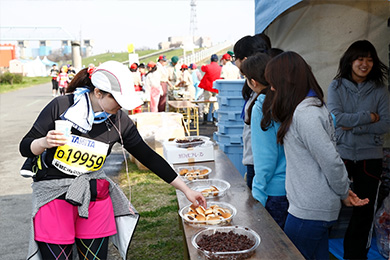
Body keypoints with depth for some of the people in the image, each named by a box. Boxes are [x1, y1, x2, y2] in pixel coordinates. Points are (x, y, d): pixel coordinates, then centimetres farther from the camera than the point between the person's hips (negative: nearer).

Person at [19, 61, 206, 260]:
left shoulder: (119, 121, -6)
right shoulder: (60, 107, -12)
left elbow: (148, 156, 2)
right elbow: (25, 148, -2)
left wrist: (186, 189, 4)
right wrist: (44, 143, -26)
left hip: (96, 197, 2)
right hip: (53, 197, -2)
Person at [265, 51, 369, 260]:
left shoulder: (305, 114, -22)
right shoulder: (312, 106, 10)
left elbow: (331, 161, -21)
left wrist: (344, 193, -6)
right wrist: (343, 192, 13)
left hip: (309, 211, -9)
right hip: (315, 207, 9)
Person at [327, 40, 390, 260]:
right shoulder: (336, 87, -2)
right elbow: (336, 118, -15)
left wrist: (355, 126, -15)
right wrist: (369, 117, -11)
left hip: (370, 157, 2)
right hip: (341, 154, -1)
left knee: (365, 210, 11)